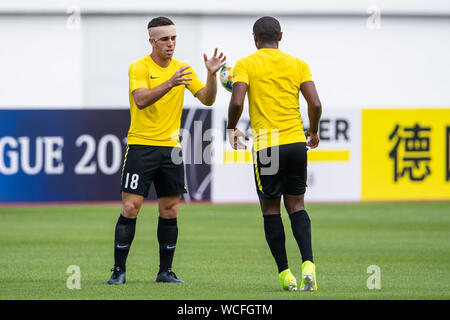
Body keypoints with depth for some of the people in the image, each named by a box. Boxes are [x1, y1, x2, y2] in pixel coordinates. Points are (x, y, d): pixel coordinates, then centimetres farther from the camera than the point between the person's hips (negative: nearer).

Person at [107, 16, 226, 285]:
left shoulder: (183, 69, 9)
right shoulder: (139, 67, -6)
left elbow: (207, 99, 5)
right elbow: (141, 100, -22)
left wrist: (212, 74, -12)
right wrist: (169, 84, -34)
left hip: (171, 148, 5)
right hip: (141, 145, -4)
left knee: (170, 212, 4)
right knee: (131, 207, -8)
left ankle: (166, 271, 13)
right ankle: (119, 270, -2)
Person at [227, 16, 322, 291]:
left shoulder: (246, 65, 0)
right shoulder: (298, 65, 7)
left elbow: (237, 102, -13)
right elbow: (315, 104, 0)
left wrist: (232, 130, 6)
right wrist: (313, 132, 17)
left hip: (266, 145, -3)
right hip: (297, 144, 3)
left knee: (271, 209, 8)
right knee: (296, 205, 12)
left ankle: (285, 273, 5)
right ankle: (308, 264, -9)